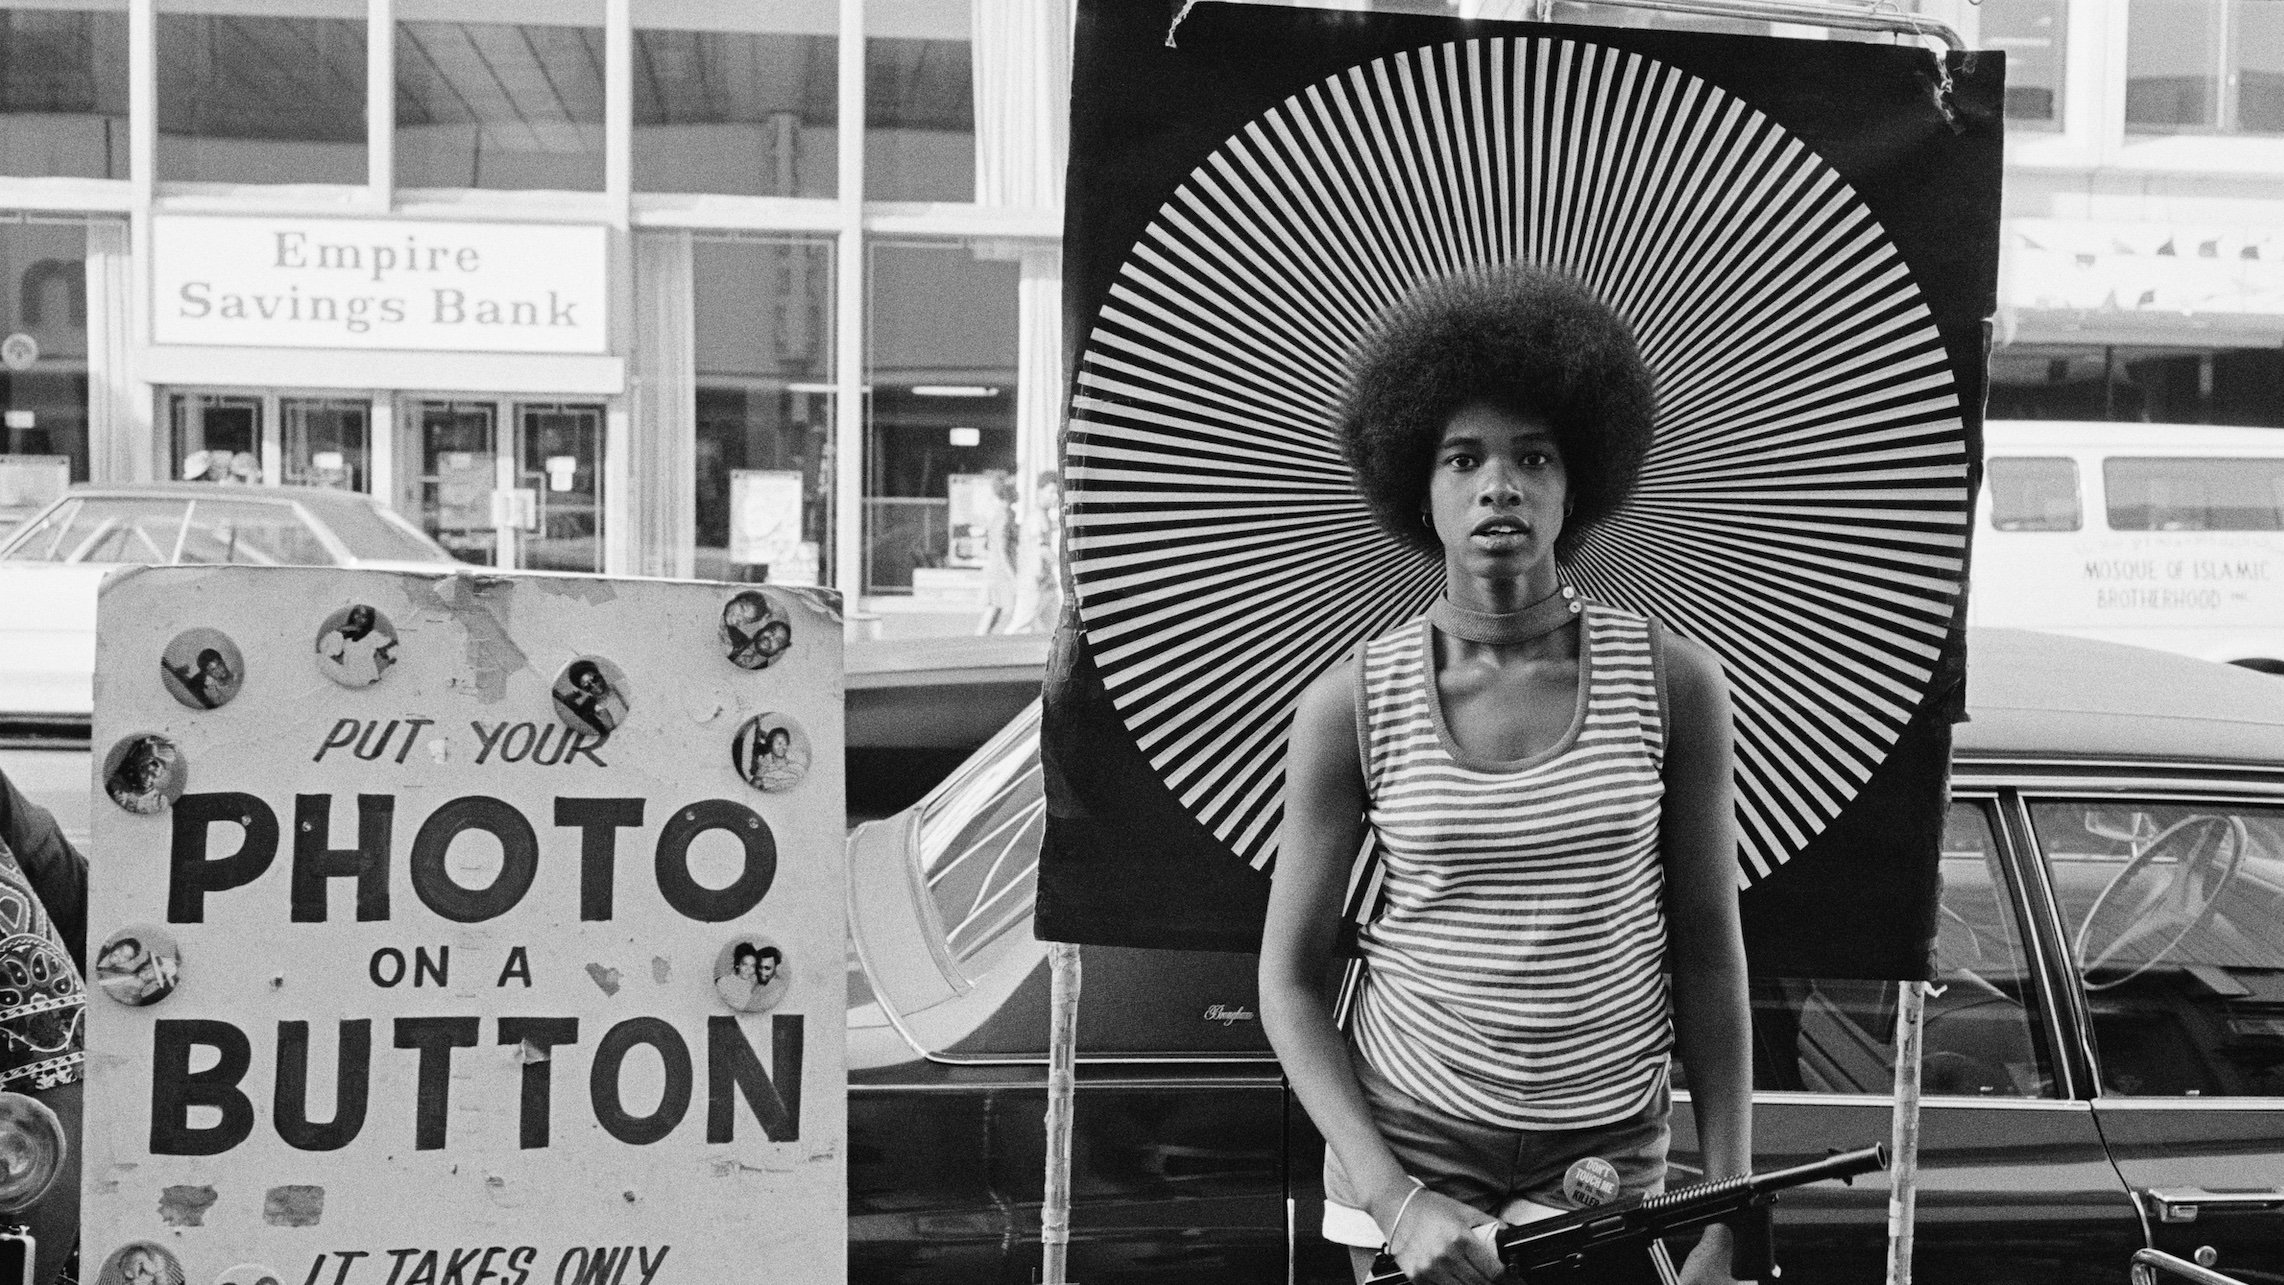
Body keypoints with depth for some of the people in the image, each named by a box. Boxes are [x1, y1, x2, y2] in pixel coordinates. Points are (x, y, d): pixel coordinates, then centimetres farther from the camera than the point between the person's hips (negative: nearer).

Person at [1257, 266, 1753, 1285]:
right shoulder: (1350, 707, -7)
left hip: (1606, 1165, 1)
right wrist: (1394, 1201, -12)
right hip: (1405, 1159, 0)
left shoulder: (1672, 684, -5)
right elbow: (1289, 981, -2)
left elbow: (1709, 957, 0)